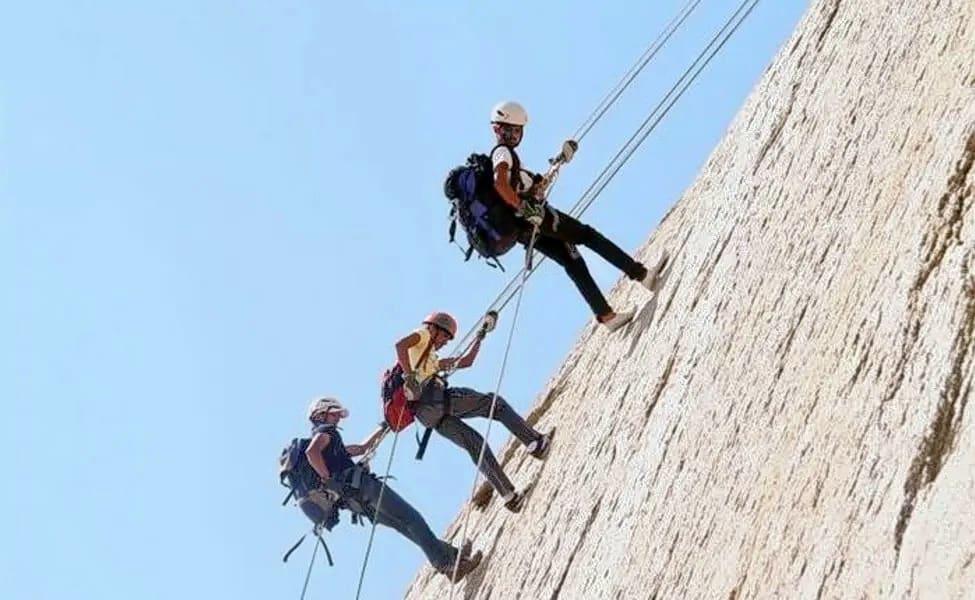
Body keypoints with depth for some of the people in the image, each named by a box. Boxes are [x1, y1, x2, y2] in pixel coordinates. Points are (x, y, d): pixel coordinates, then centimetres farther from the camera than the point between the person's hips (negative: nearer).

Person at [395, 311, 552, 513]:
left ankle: (508, 495, 2)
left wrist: (479, 338, 44)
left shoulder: (432, 361, 40)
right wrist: (409, 375, -21)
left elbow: (466, 362, 42)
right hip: (432, 397, -9)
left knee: (475, 444, 9)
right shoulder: (423, 334, 14)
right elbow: (400, 345, -10)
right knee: (495, 403, 0)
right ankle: (534, 442, -11)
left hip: (426, 415, 9)